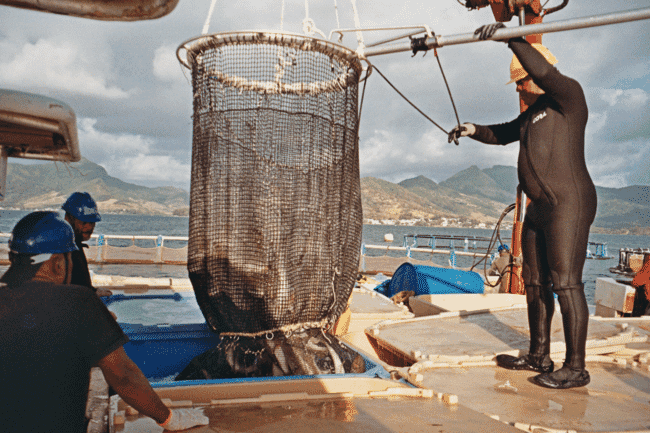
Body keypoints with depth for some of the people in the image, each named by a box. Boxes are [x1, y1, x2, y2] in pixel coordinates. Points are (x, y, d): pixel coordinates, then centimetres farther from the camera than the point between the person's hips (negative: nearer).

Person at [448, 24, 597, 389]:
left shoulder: (569, 95, -6)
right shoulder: (534, 111, 19)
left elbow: (544, 72, -25)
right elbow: (504, 134, 31)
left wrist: (512, 37, -27)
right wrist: (473, 130, 15)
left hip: (569, 204, -10)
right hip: (540, 208, 10)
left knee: (566, 283, -10)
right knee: (535, 282, 13)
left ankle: (576, 369, -1)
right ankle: (539, 357, 23)